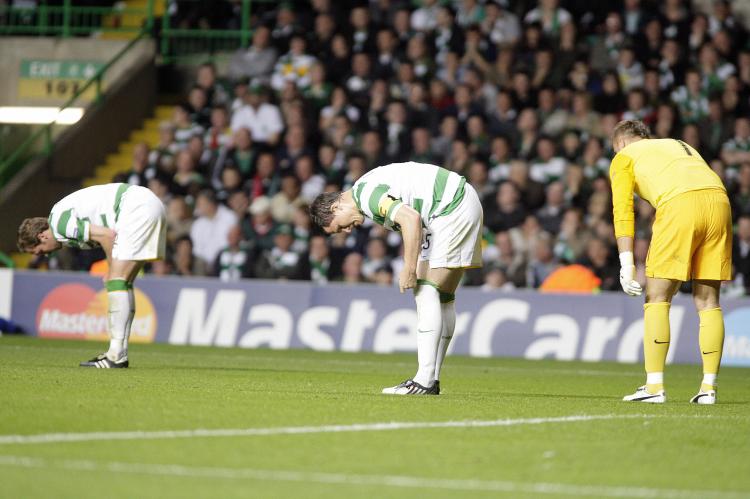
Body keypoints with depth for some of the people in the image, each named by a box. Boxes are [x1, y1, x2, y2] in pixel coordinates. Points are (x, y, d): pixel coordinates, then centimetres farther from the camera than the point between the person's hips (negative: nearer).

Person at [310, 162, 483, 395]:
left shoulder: (365, 194, -16)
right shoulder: (368, 188, 15)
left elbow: (411, 219, -27)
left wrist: (409, 270, -22)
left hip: (453, 208, -10)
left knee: (426, 292, -11)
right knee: (443, 297, 12)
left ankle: (424, 380, -16)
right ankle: (432, 380, 15)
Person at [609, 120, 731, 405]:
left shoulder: (624, 157, 21)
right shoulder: (680, 146, 37)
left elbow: (623, 210, 7)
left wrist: (626, 264, 0)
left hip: (680, 204, -5)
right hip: (719, 200, 5)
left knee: (657, 299, 4)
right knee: (707, 301, 11)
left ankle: (654, 387, 0)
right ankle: (709, 388, 8)